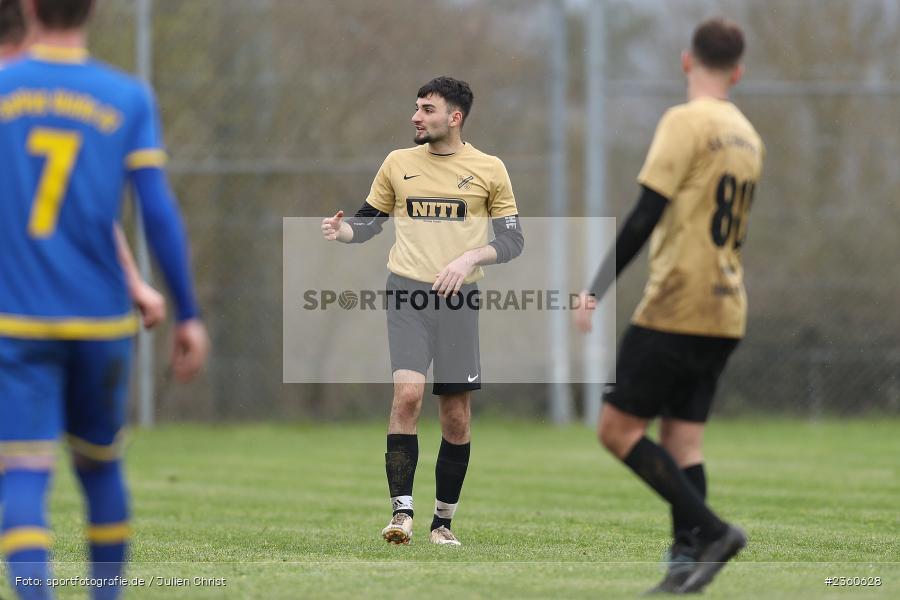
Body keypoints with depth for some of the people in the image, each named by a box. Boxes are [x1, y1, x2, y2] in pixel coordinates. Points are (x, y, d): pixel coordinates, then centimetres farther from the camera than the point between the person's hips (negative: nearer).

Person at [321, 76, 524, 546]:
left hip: (459, 299, 0)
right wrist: (341, 231, -6)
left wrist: (471, 257, -11)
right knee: (407, 393, -19)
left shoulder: (488, 170, 4)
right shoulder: (398, 163, 8)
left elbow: (513, 240, 6)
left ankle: (443, 520, 15)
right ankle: (402, 511, -18)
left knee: (456, 416, 3)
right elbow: (369, 221, 16)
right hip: (408, 296, 0)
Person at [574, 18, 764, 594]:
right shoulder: (749, 138, 14)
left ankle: (710, 530, -13)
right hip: (726, 314, 8)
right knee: (684, 439, 7)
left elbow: (645, 216, -16)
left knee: (618, 428, -4)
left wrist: (598, 289, -15)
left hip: (675, 308, -8)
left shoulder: (686, 122, -10)